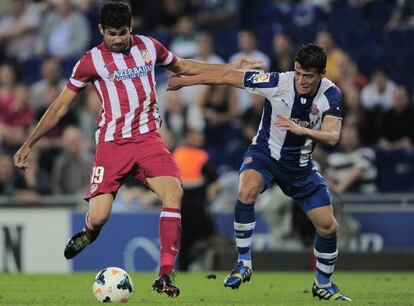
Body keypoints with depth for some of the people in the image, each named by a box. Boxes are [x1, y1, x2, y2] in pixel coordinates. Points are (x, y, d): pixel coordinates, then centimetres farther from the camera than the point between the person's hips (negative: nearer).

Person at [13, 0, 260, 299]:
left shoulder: (149, 47, 6)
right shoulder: (91, 61, -1)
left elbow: (182, 66, 25)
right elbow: (61, 106, 5)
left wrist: (229, 69, 22)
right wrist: (29, 144, 4)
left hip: (148, 138, 2)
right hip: (112, 143, -2)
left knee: (174, 193, -23)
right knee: (99, 216, -11)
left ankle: (166, 275, -23)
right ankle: (88, 235, 31)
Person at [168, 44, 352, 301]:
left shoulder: (330, 94, -17)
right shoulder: (278, 82, -23)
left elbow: (332, 137, -27)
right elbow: (228, 76, -16)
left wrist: (302, 130, -45)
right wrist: (186, 80, -10)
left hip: (300, 166, 3)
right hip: (265, 154, -3)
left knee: (328, 226, 0)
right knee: (247, 190, -35)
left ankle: (323, 285, 26)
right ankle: (244, 263, -21)